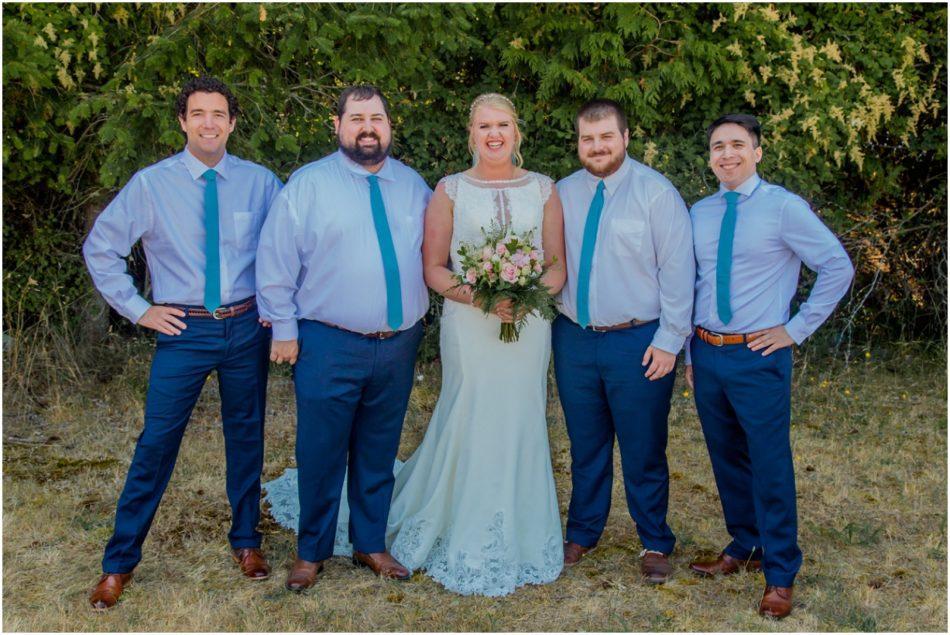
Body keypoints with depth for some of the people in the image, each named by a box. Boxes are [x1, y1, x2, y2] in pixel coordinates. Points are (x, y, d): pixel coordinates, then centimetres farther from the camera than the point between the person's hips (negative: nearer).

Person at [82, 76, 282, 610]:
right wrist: (138, 309, 0)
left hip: (247, 327, 2)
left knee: (246, 437, 13)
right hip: (184, 329, -1)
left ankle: (246, 541, 32)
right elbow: (100, 248, 4)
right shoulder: (151, 184, -4)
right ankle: (120, 562, 15)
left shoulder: (260, 182, -1)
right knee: (156, 443, 0)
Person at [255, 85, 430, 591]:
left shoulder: (414, 186, 8)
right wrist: (284, 330, -5)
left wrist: (421, 316, 8)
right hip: (328, 345, -3)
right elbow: (275, 260, -4)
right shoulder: (308, 184, -3)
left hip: (398, 345, 4)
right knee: (321, 454, 5)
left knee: (378, 453, 15)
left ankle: (370, 544, 32)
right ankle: (311, 551, 25)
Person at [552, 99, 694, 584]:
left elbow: (677, 270, -9)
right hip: (573, 339, 4)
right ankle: (582, 533, 35)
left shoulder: (656, 192, -7)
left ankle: (655, 544, 27)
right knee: (585, 446, 17)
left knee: (643, 451, 8)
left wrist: (669, 340, -12)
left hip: (638, 342, -4)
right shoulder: (562, 194, 5)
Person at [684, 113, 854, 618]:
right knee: (726, 459, 16)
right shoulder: (699, 214, 8)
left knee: (769, 466, 0)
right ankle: (744, 547, 35)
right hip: (707, 353, 5)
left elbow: (838, 267, -6)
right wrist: (690, 354, 13)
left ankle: (780, 575, 14)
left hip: (759, 355, -5)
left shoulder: (784, 207, -8)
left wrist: (796, 330, -7)